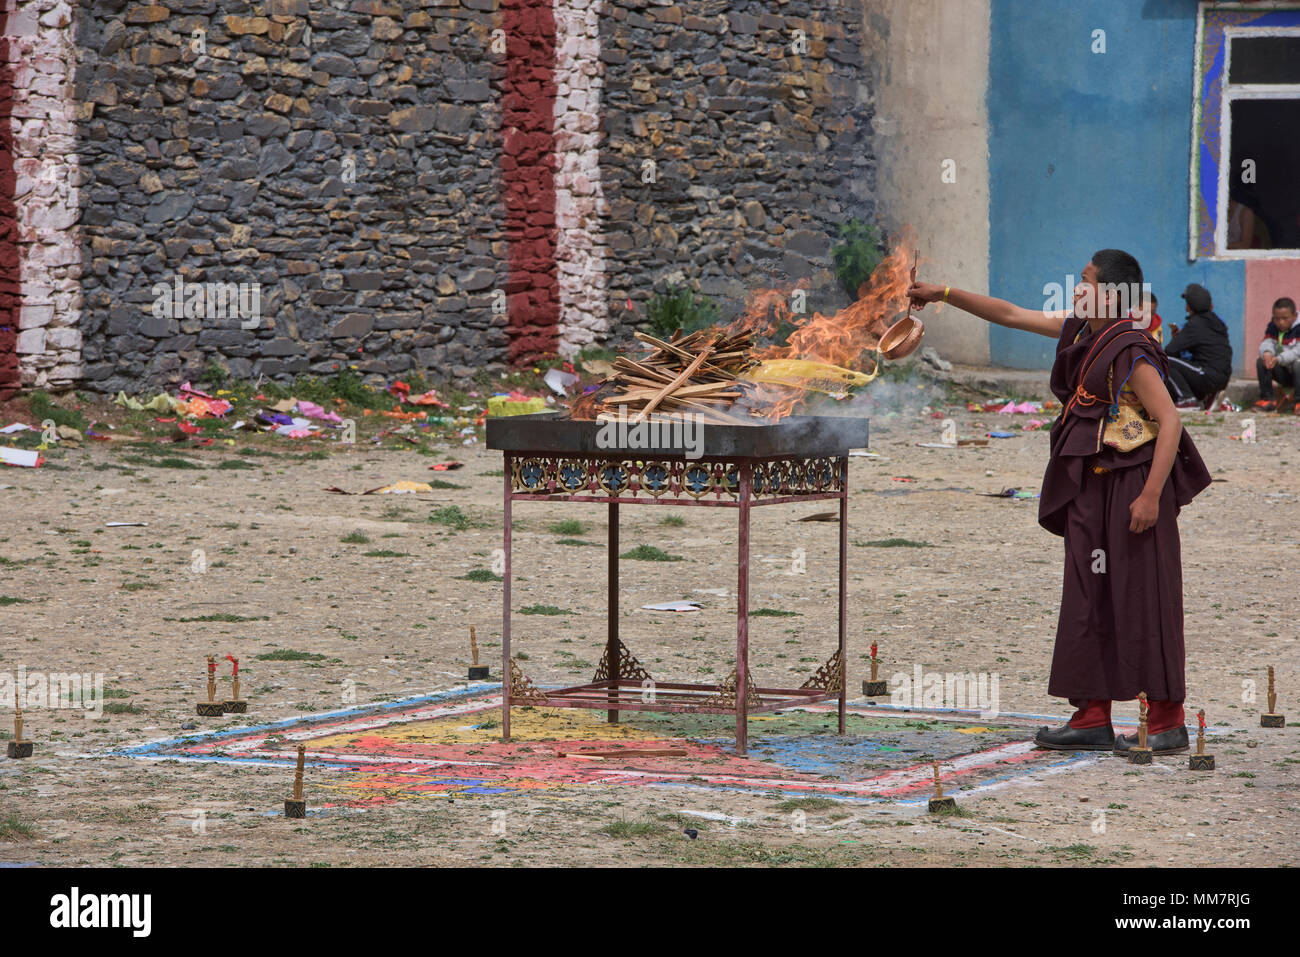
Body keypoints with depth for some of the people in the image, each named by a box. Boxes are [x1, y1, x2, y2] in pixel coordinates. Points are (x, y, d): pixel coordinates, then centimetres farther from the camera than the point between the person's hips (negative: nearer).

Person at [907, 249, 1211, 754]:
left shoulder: (1131, 352, -16)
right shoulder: (1081, 332, 9)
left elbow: (1169, 421, -19)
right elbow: (1012, 315, 18)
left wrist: (1151, 495, -24)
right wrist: (946, 294, 16)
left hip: (1132, 484, -9)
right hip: (1092, 487, 9)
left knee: (1142, 601, -6)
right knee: (1089, 602, 7)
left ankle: (1168, 724, 0)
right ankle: (1092, 720, 10)